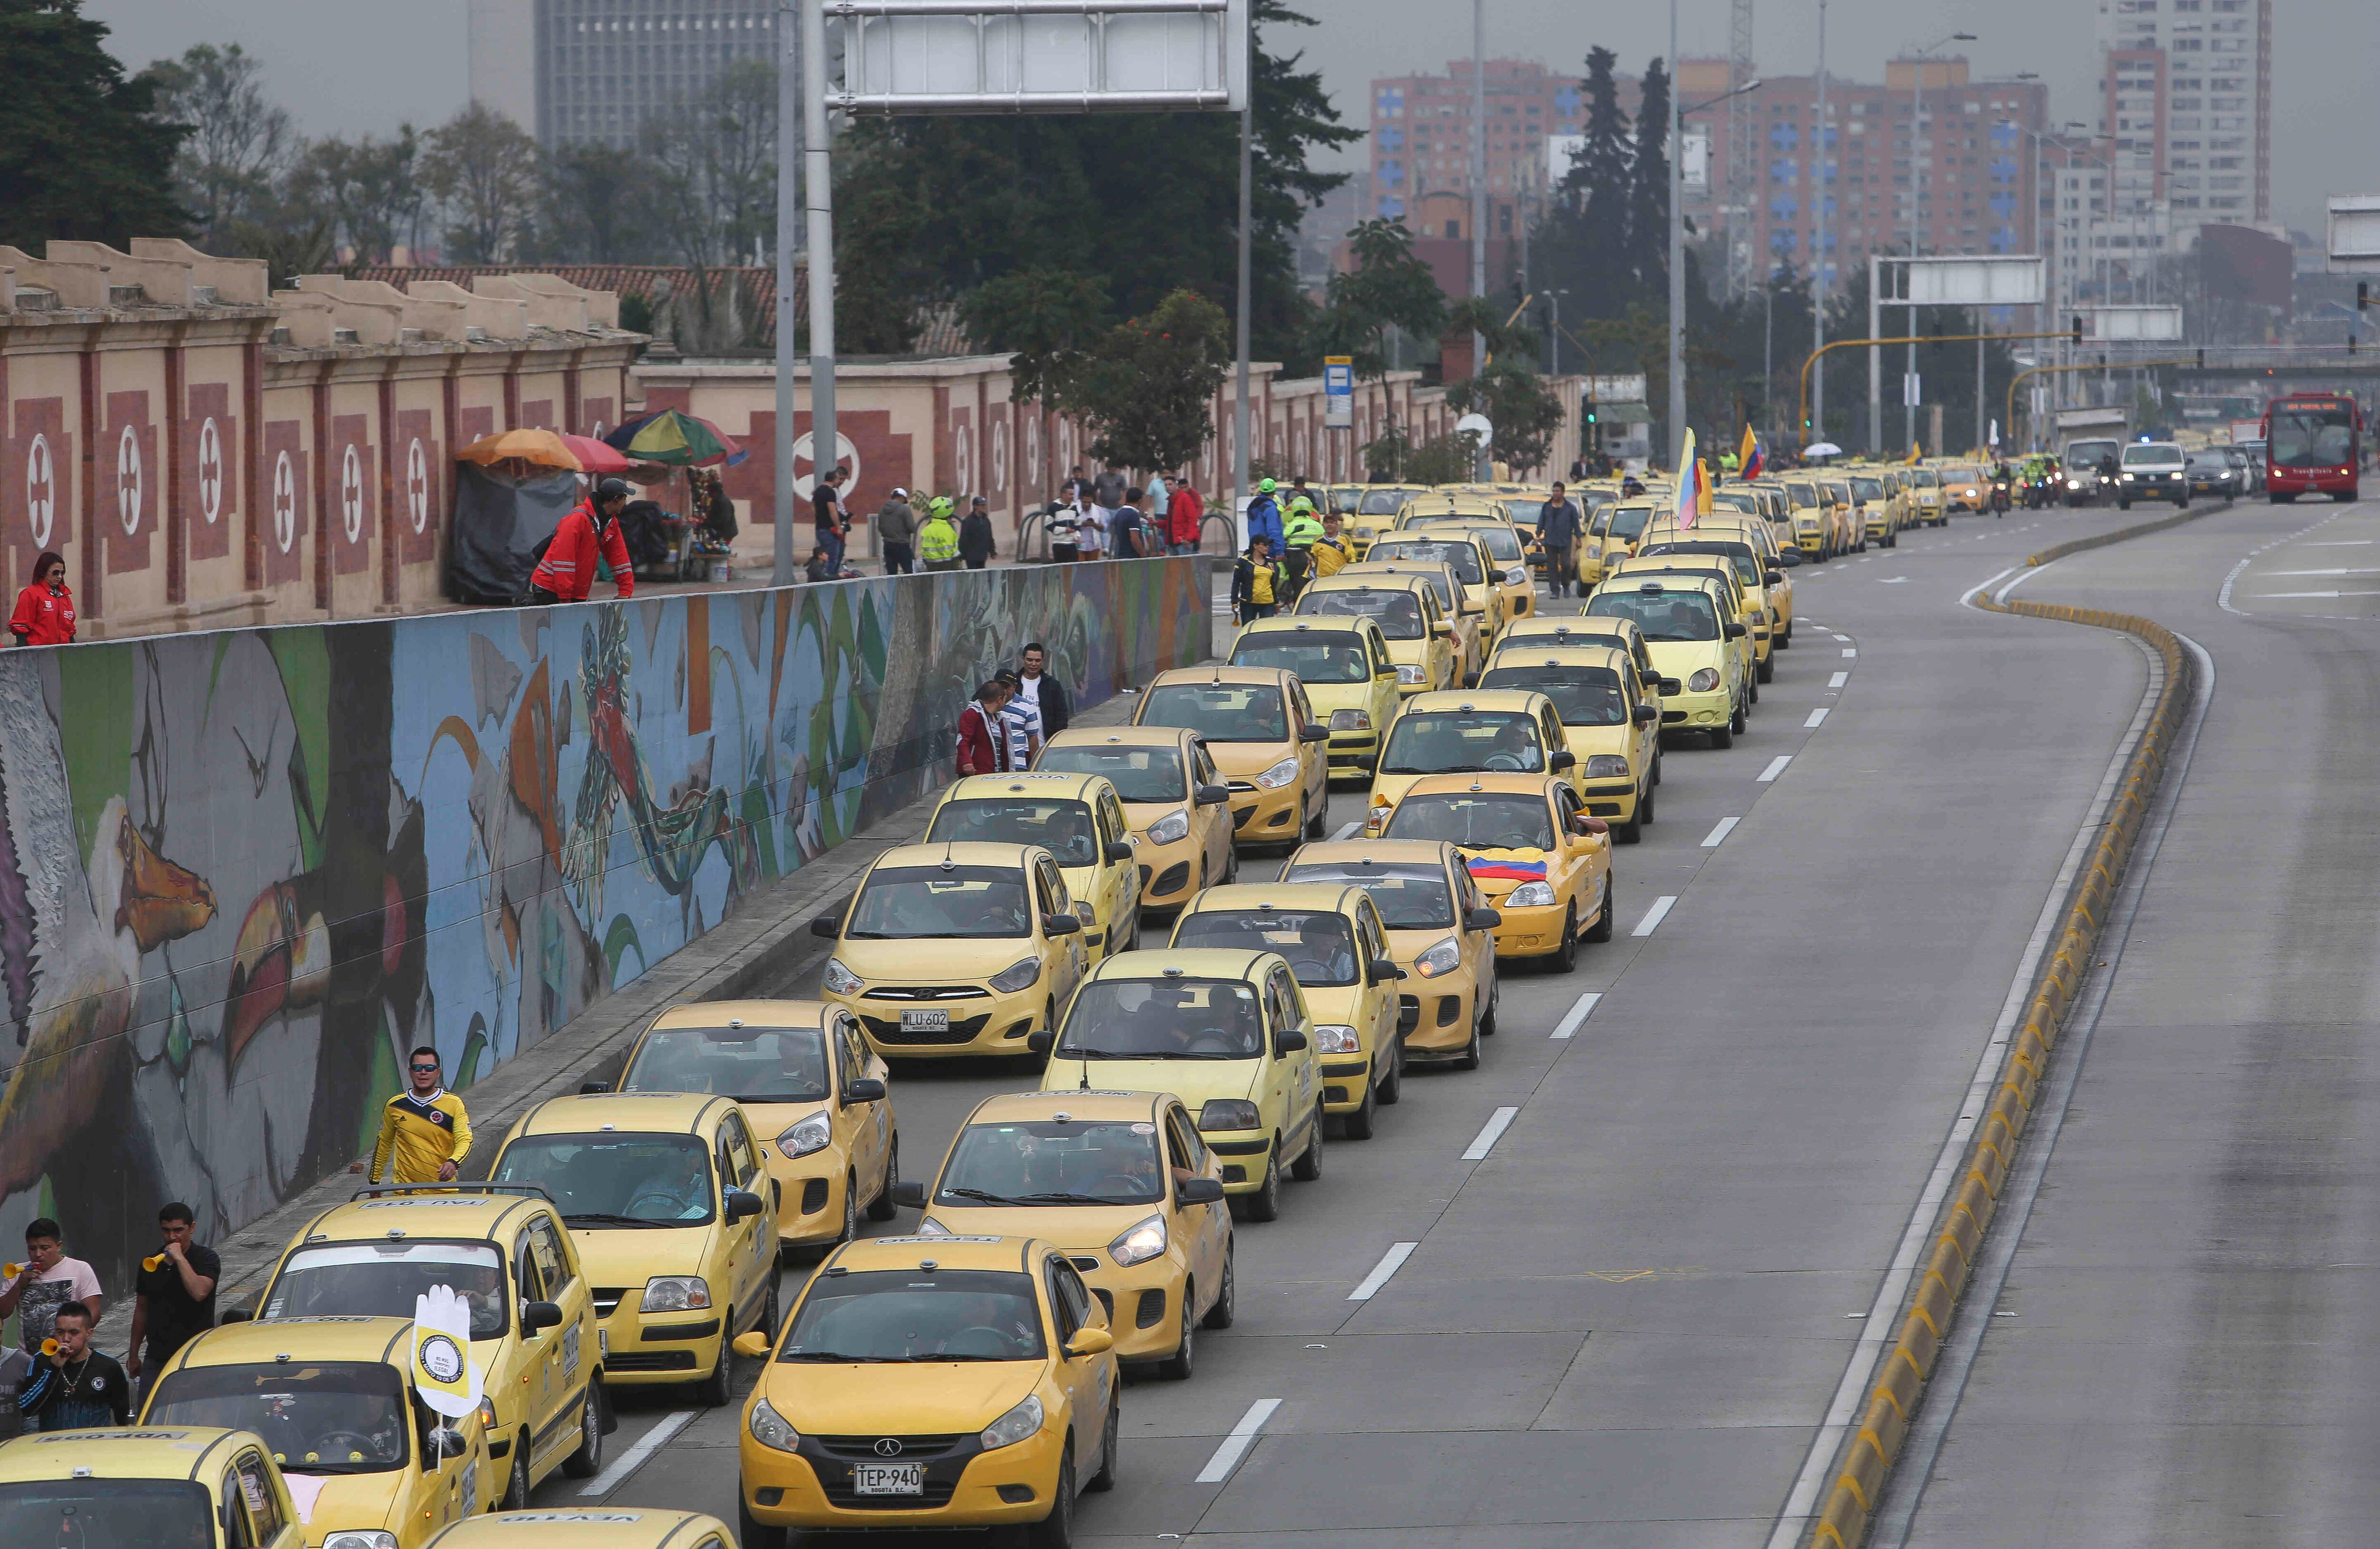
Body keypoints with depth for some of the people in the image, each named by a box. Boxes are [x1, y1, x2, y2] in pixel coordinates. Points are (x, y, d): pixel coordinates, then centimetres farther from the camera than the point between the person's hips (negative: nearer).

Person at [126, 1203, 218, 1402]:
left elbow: (199, 1292, -23)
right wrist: (133, 1354, 19)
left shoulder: (205, 1258, -3)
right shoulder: (150, 1262, 12)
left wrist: (180, 1258, -18)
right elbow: (141, 1311, 19)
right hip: (156, 1357, 5)